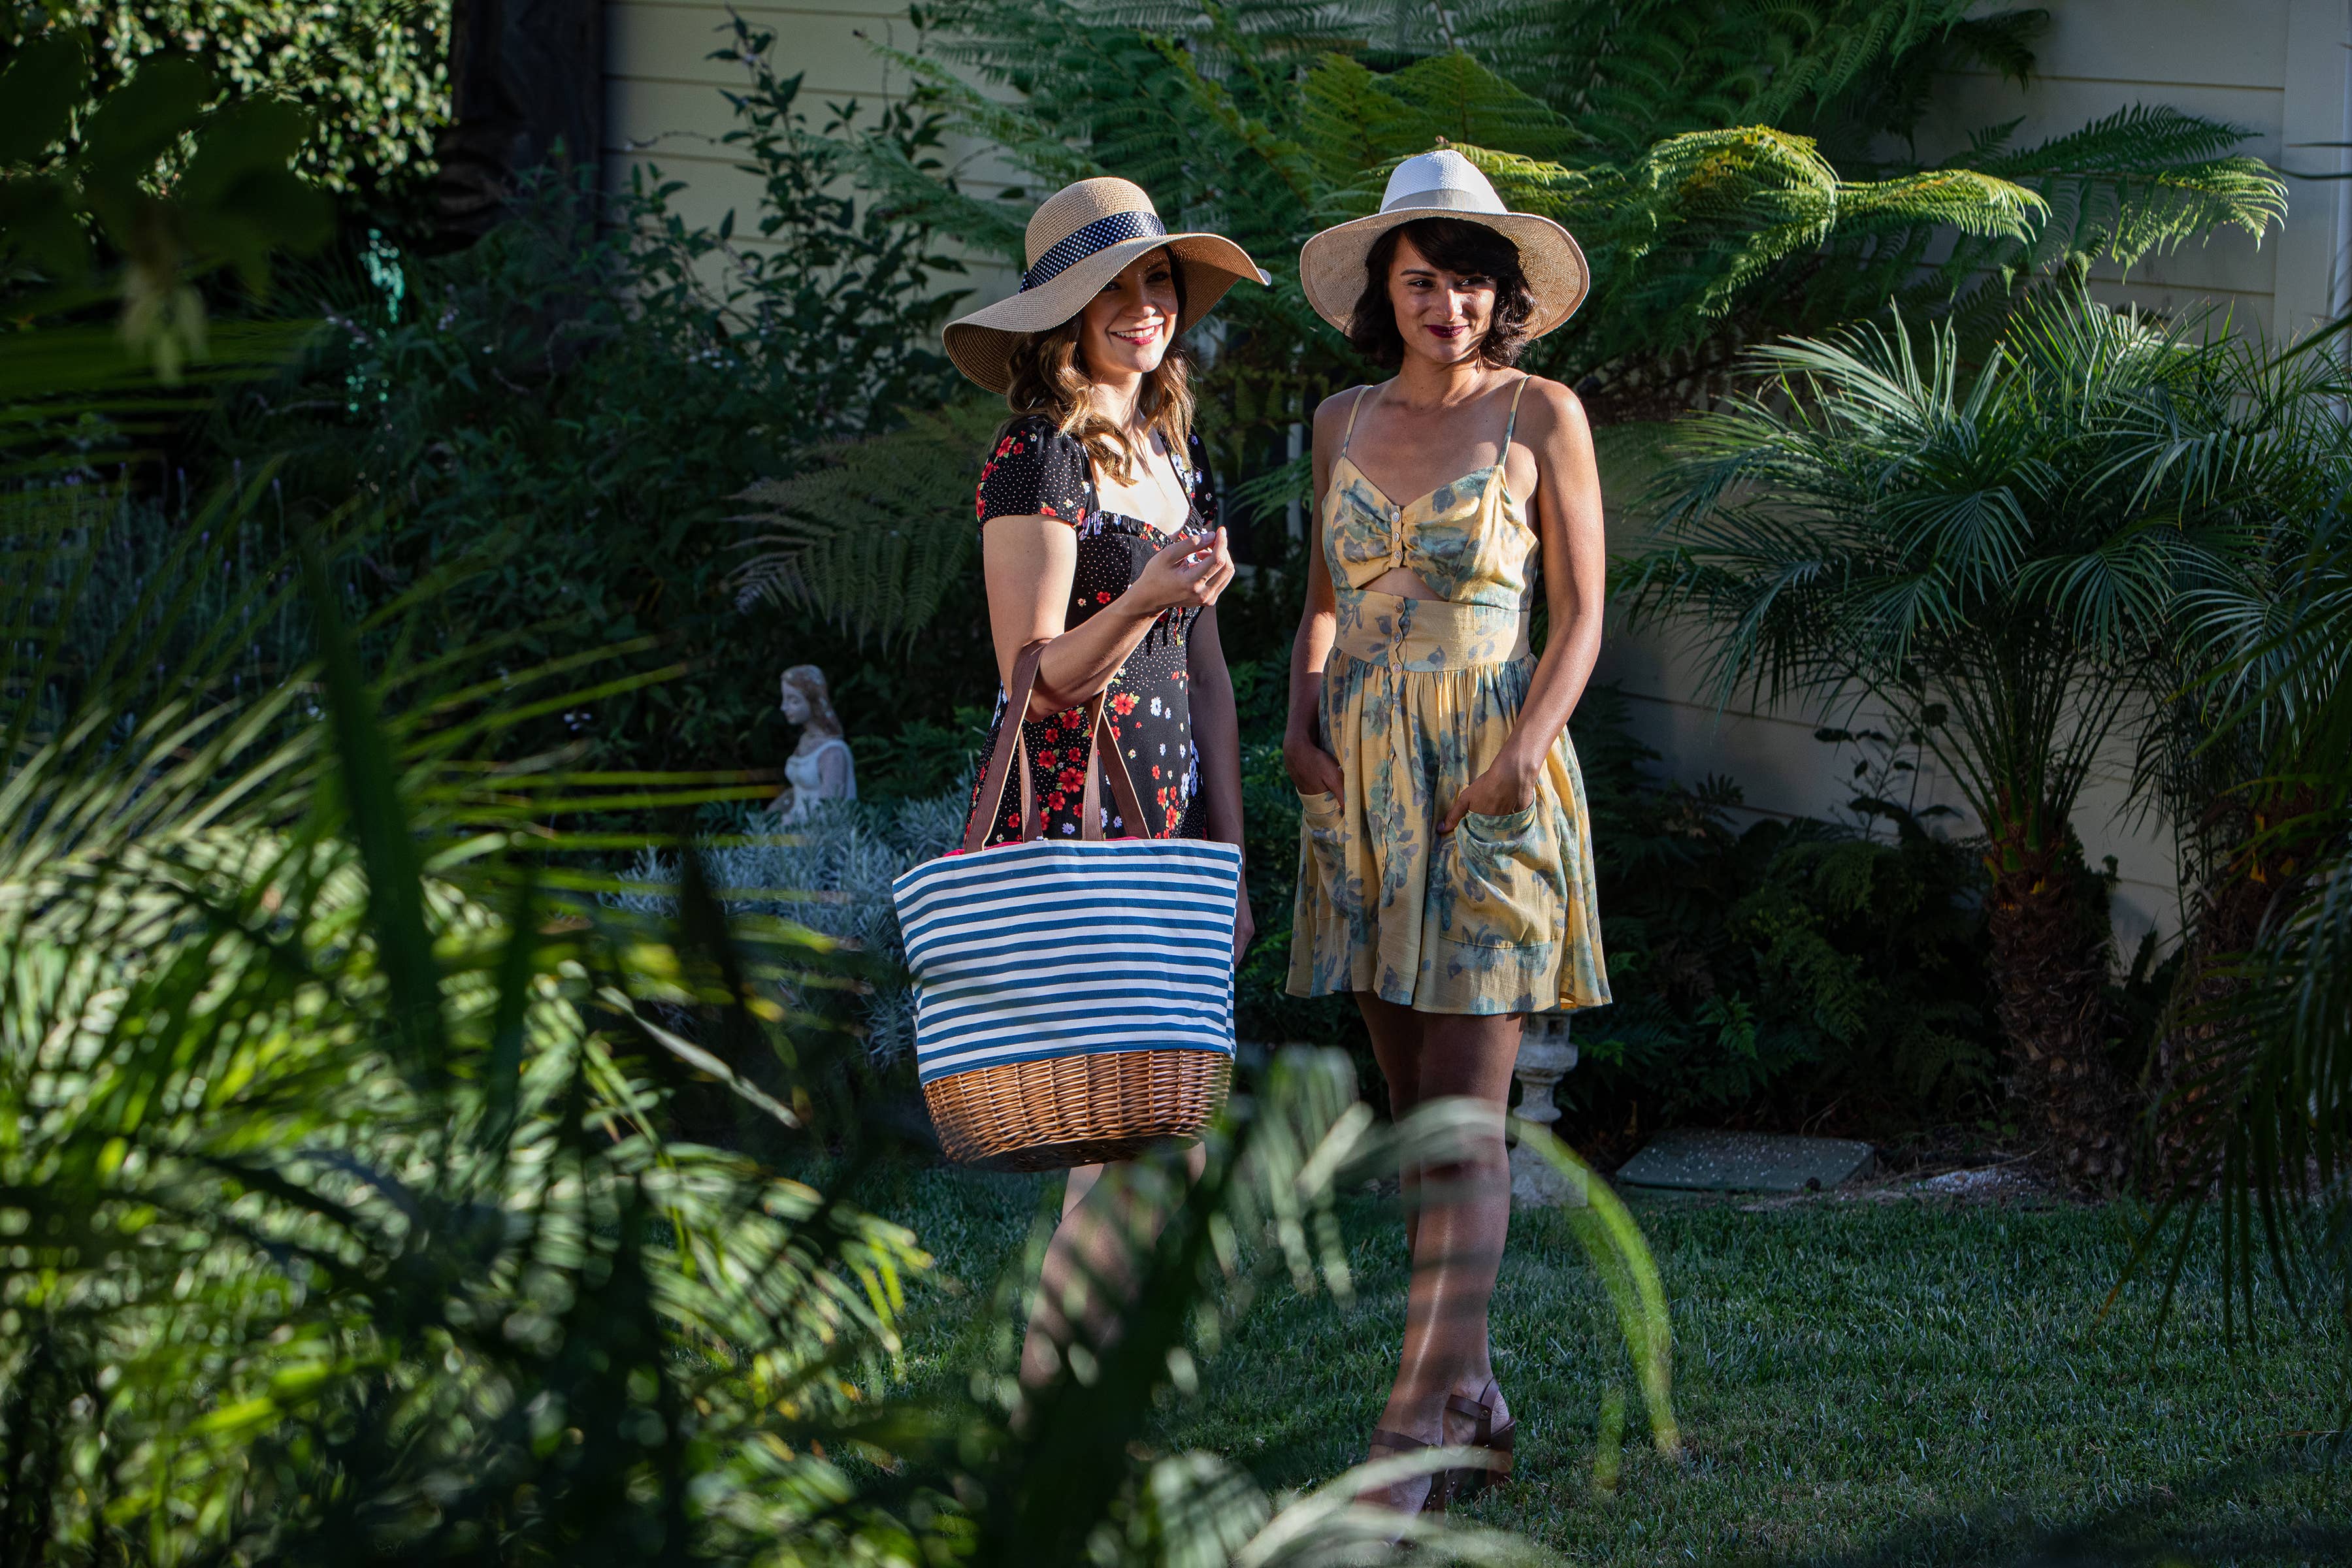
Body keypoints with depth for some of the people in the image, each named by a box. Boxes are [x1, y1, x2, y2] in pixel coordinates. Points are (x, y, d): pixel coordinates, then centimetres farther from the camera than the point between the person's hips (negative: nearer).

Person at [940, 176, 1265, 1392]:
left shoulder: (1172, 450, 16)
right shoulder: (1037, 459, -10)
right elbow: (1033, 679, -14)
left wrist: (1227, 857, 16)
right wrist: (1142, 601, -31)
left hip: (1163, 823, 8)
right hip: (1070, 825, -8)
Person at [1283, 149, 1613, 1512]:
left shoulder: (1542, 415, -2)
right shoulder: (1343, 424, 10)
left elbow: (1581, 616, -2)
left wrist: (1524, 750, -17)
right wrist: (1302, 721, 1)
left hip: (1492, 782, -5)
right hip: (1363, 778, 5)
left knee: (1464, 1114, -9)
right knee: (1414, 1108, 6)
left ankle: (1424, 1423, -14)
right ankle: (1481, 1401, 13)